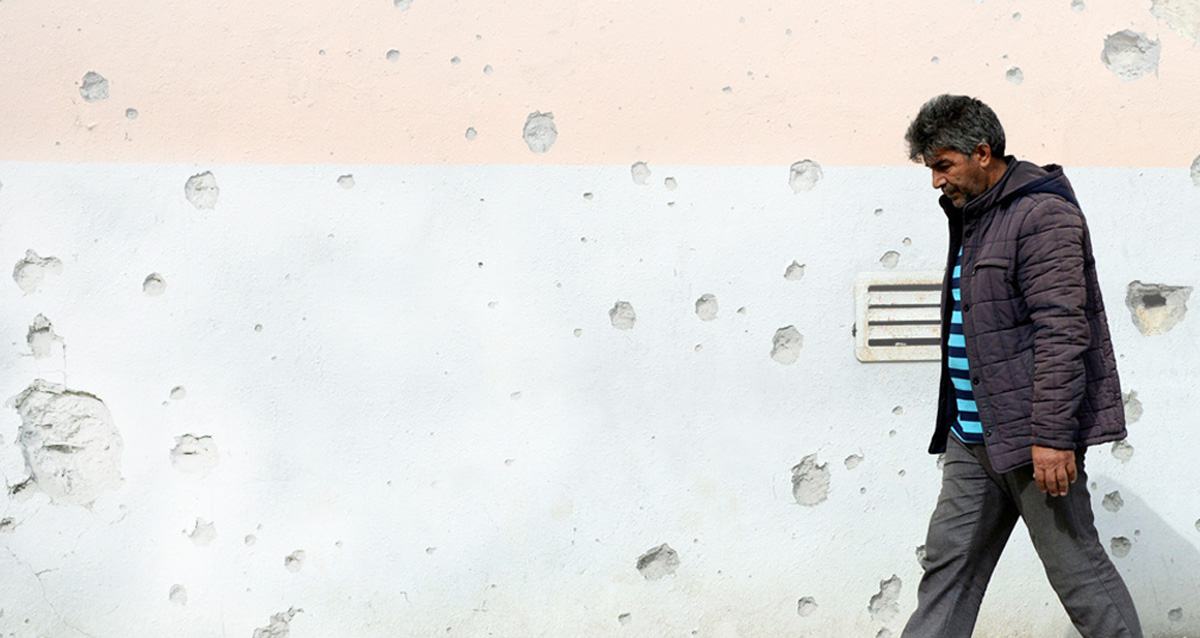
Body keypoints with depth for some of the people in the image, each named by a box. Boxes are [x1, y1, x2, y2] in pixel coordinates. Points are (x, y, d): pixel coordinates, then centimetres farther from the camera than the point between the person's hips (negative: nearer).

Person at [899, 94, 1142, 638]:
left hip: (1029, 432, -9)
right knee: (948, 562, 9)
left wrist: (1051, 435, -24)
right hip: (972, 435, 9)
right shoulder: (971, 213, 17)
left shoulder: (1042, 213, -13)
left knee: (1077, 567, -1)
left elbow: (1062, 332, -20)